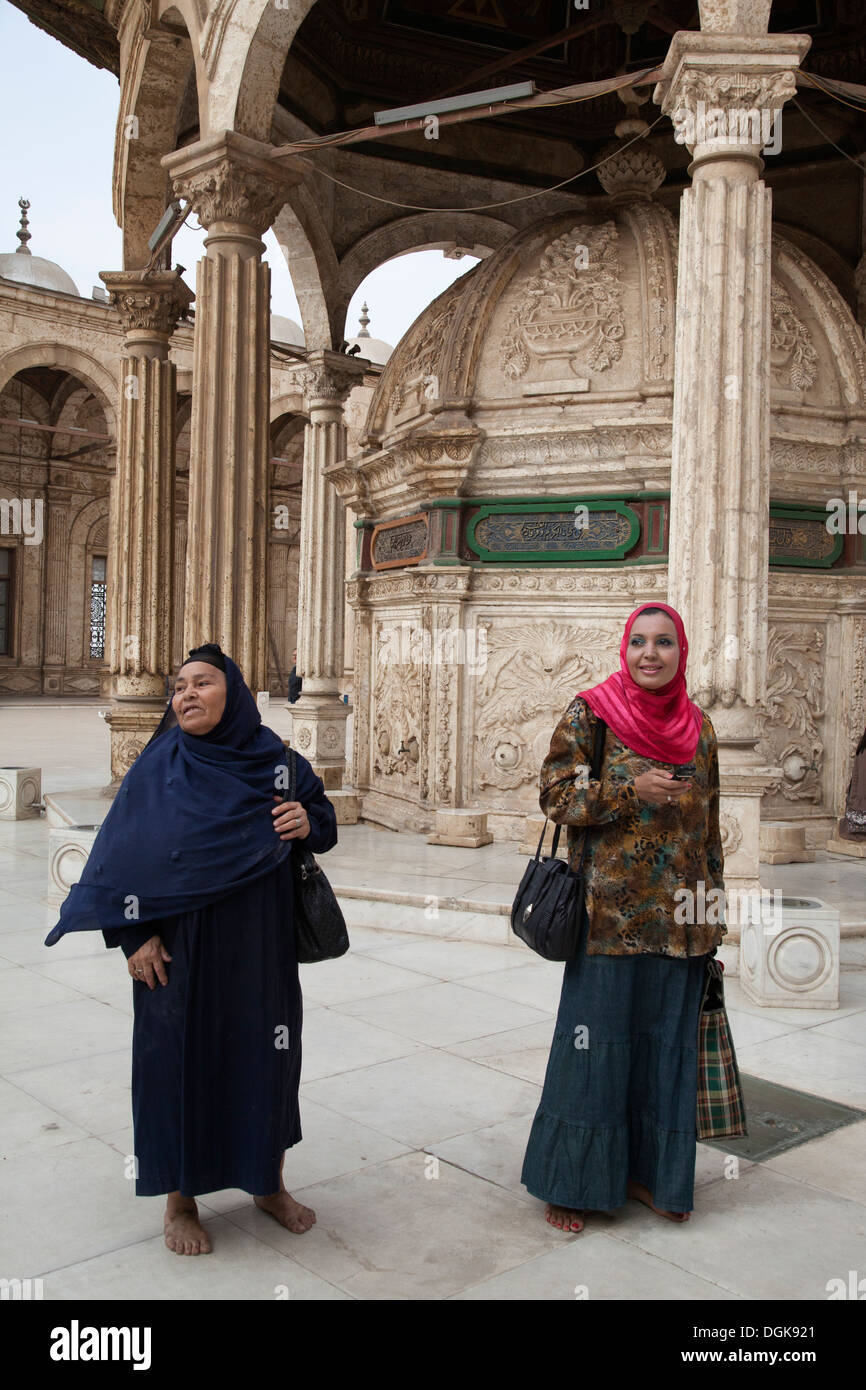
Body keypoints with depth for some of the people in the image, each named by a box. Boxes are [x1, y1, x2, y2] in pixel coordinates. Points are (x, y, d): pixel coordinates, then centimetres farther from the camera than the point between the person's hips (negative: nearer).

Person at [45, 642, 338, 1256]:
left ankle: (269, 1183, 33)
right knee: (181, 1056, 7)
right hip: (181, 948, -2)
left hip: (260, 947, 2)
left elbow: (324, 819, 11)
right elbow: (122, 851, -6)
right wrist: (136, 934, -12)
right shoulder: (160, 764, -5)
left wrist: (309, 824, -13)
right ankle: (180, 1200, 27)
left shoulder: (274, 759, -1)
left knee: (268, 1054, 11)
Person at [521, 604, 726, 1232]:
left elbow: (709, 824, 14)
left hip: (678, 917, 4)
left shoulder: (697, 726, 9)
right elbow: (555, 795, -7)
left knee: (666, 1040, 12)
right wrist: (631, 790, -19)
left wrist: (714, 908, 13)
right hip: (610, 912, -4)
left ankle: (649, 1168, 30)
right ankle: (573, 1180, 19)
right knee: (597, 1039, 2)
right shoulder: (590, 713, -4)